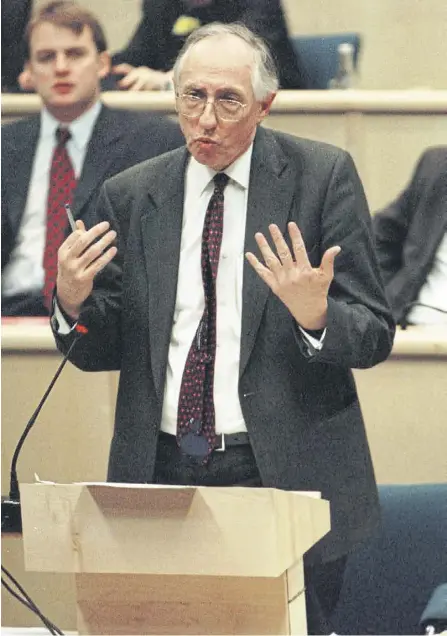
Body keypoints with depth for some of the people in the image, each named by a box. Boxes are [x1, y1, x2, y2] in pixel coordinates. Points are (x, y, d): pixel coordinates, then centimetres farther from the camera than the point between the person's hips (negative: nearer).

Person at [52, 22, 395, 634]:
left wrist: (316, 317, -23)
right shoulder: (129, 196, 8)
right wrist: (73, 301, -10)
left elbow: (374, 336, -2)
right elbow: (101, 353, 11)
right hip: (162, 476, 2)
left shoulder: (323, 175, 0)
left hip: (287, 473, -2)